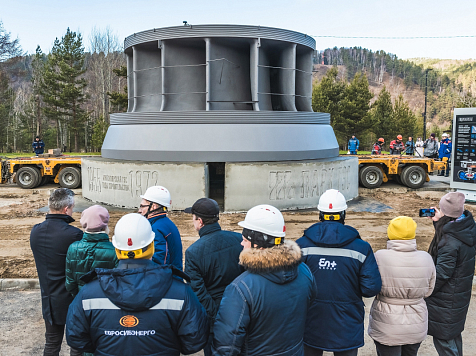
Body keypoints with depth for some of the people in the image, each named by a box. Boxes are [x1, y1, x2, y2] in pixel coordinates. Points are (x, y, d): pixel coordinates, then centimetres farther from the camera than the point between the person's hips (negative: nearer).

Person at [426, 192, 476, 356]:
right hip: (460, 295, 9)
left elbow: (441, 274, -25)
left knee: (443, 338, 6)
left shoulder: (450, 241, -29)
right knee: (454, 334, 24)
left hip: (446, 300, -9)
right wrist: (438, 222, 3)